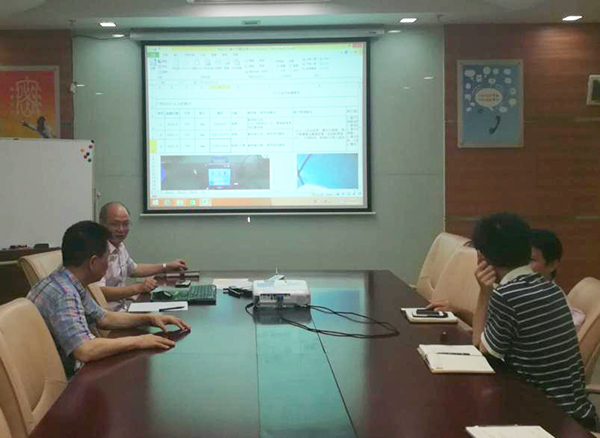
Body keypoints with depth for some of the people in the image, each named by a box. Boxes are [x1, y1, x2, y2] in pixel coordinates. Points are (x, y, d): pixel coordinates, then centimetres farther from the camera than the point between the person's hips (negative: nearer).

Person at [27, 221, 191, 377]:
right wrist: (137, 341, -24)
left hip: (74, 370, 9)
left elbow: (103, 318, 17)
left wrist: (150, 318, 6)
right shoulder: (64, 295, -26)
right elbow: (84, 350, -36)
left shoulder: (72, 287, 4)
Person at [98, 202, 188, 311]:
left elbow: (132, 269, 32)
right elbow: (99, 292, -29)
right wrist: (138, 288, -32)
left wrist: (167, 267, 28)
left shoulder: (119, 246, 13)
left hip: (121, 309, 10)